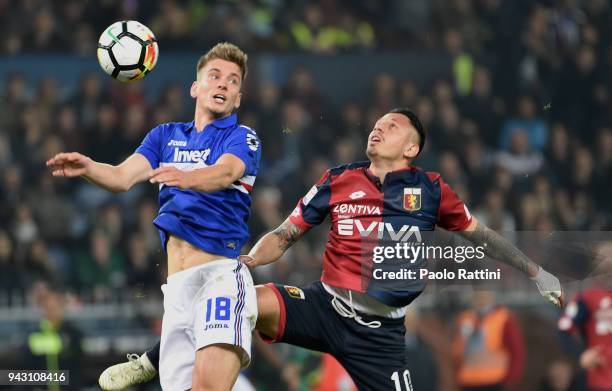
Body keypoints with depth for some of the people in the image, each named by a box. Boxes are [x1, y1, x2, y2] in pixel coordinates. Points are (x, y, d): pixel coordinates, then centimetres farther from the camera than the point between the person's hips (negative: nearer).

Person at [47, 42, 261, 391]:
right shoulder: (166, 136, 20)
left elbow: (226, 173, -16)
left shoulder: (242, 138, 6)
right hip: (177, 282, 4)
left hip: (221, 271, -4)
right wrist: (87, 168, -16)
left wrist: (185, 178, -37)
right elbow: (123, 176, 6)